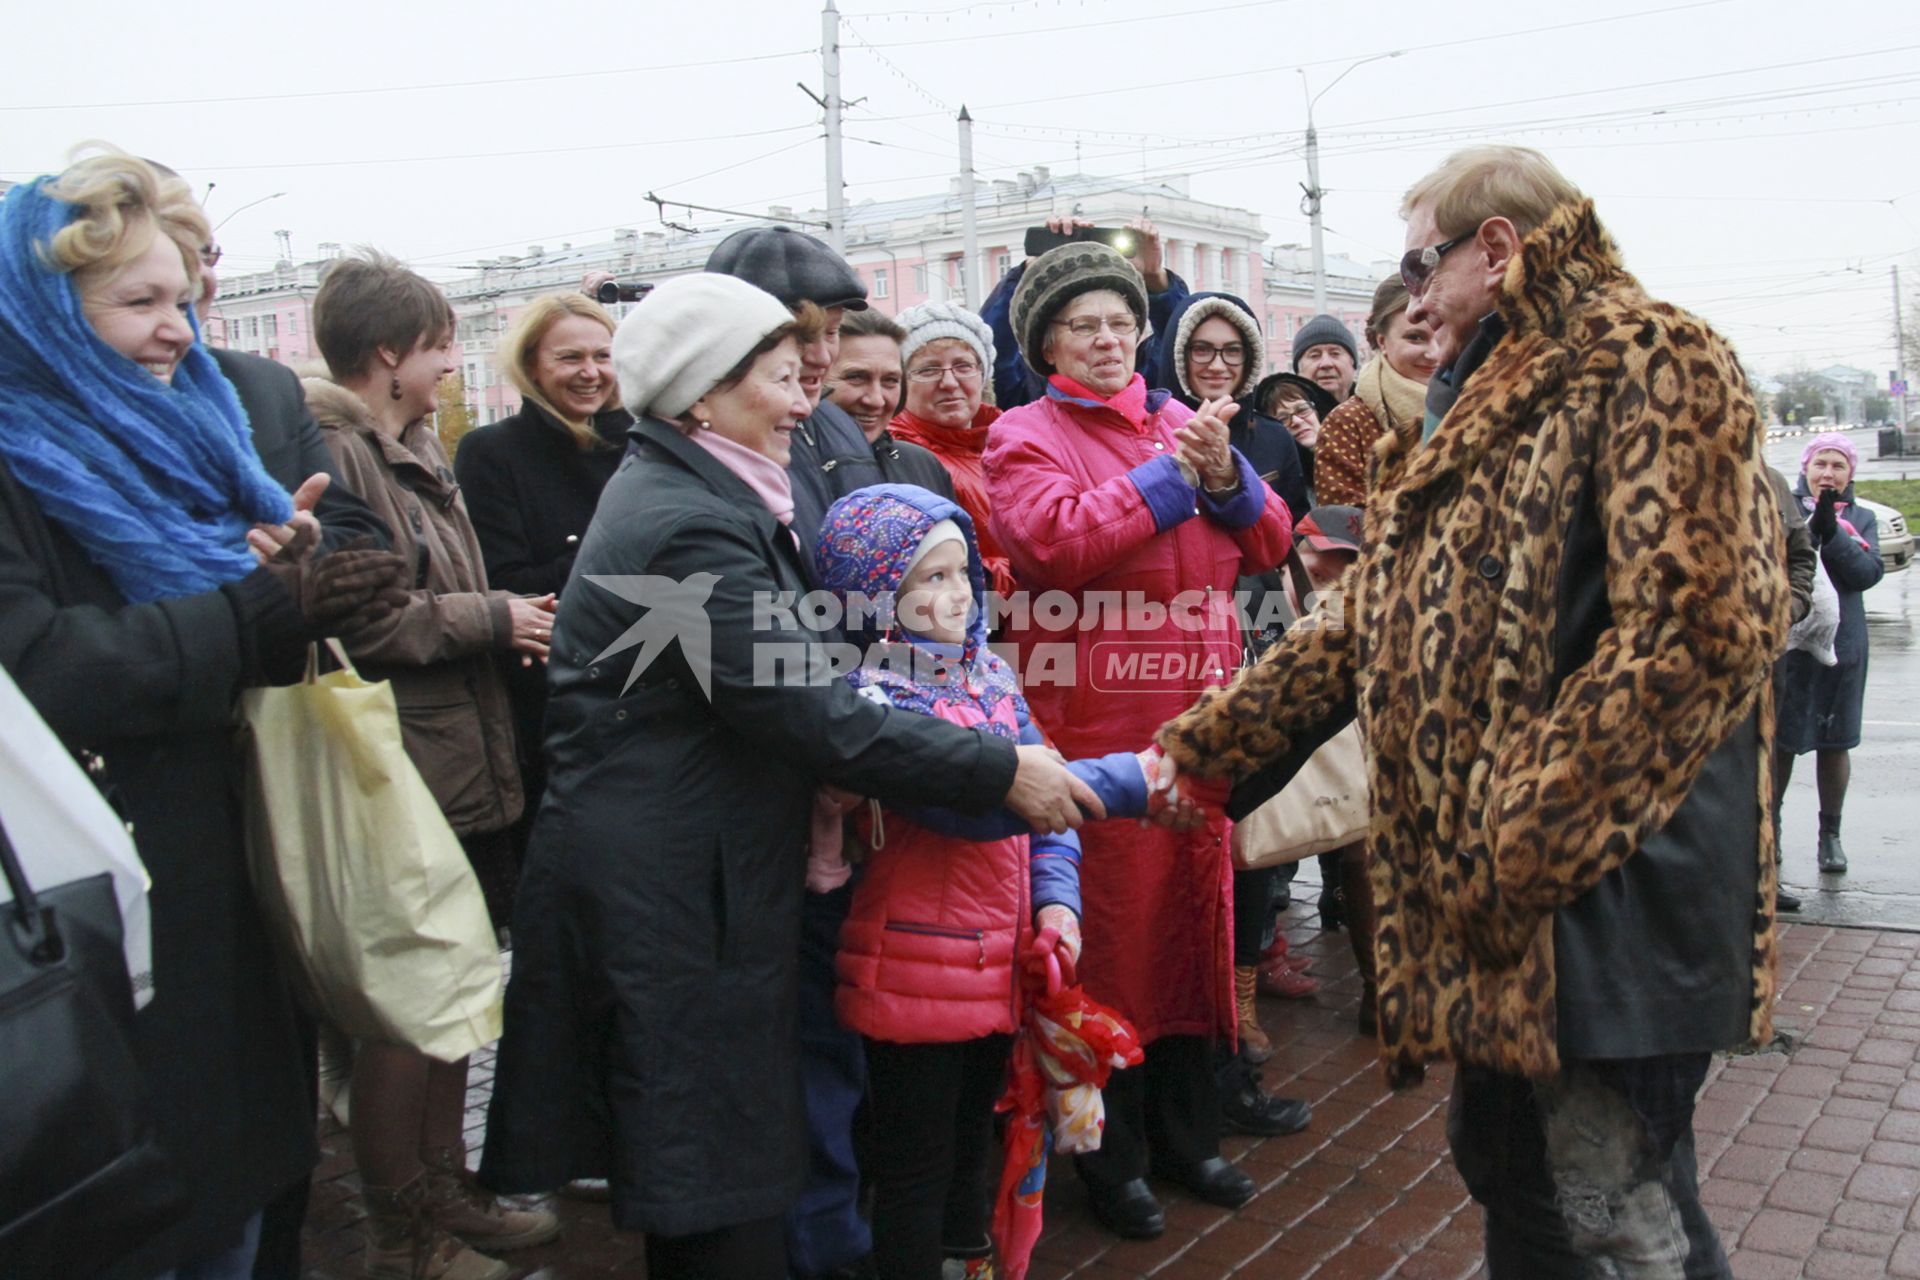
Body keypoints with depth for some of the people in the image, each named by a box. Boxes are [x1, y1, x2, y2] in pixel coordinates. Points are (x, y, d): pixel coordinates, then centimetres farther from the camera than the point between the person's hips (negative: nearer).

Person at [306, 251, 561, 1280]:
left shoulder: (413, 451, 17)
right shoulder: (331, 452, -14)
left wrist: (507, 616, 8)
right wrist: (492, 620, -15)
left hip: (459, 766, 9)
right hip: (397, 767, -9)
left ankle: (441, 1189, 30)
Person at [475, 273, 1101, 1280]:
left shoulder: (669, 491, 13)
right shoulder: (691, 526, -19)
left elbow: (774, 691, 20)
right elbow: (805, 711, -23)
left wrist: (835, 774, 5)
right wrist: (1002, 773, -18)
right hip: (674, 902, -10)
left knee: (701, 1173, 20)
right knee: (728, 1196, 1)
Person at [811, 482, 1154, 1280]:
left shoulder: (986, 672, 5)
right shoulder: (876, 700, -19)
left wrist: (1057, 898, -8)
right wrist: (1133, 778, -30)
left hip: (999, 964, 7)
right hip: (918, 969, -7)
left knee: (971, 1140, 24)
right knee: (917, 1165, 7)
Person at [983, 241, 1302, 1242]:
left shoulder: (1180, 423, 15)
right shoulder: (1025, 437, -1)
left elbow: (1268, 545, 10)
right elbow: (1056, 543, -20)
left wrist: (1225, 475, -9)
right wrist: (1170, 474, -17)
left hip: (1195, 719, 5)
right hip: (1092, 725, -5)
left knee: (1192, 907, 13)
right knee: (1108, 927, 3)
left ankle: (1186, 1133, 30)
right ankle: (1111, 1156, 20)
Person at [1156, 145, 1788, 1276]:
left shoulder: (1649, 364, -9)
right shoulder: (1477, 410, 20)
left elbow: (1695, 630, -21)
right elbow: (1372, 626, 21)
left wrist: (1521, 846, -23)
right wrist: (1214, 739, 16)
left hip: (1607, 889, -9)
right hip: (1491, 893, 9)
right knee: (1508, 1172, 18)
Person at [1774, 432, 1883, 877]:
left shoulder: (1861, 518, 11)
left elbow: (1868, 573, -6)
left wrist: (1831, 531, -17)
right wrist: (1812, 526, -25)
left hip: (1840, 642, 2)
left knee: (1834, 741, 8)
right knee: (1779, 739, 2)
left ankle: (1830, 834, 20)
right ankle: (1769, 823, 17)